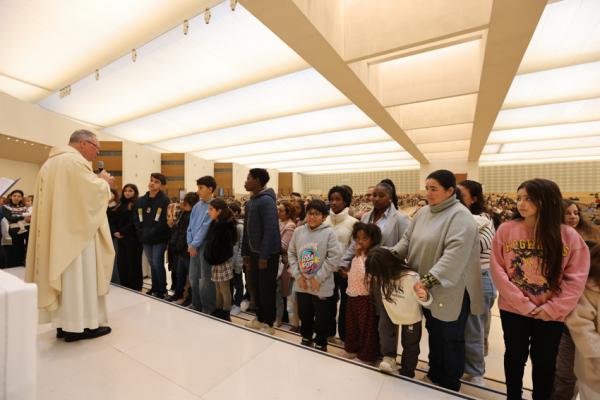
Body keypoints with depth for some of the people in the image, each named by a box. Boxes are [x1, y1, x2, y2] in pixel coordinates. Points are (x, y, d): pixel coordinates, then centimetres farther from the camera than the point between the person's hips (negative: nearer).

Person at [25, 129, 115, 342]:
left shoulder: (51, 162, 19)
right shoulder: (75, 160, -13)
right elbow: (95, 191, -20)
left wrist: (99, 181, 17)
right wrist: (104, 181, 0)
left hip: (56, 232, 10)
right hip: (75, 231, -10)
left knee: (63, 276, 12)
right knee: (79, 277, -3)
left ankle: (64, 324, 20)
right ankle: (80, 325, 5)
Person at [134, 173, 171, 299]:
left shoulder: (165, 200, -9)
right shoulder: (140, 200, 9)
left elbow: (164, 221, -15)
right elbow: (136, 219, 9)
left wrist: (151, 233, -16)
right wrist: (141, 233, -3)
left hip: (159, 239, -6)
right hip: (145, 239, 6)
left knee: (158, 264, -3)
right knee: (152, 264, 16)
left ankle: (162, 290, 13)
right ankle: (154, 287, 29)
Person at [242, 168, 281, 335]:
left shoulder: (266, 200, -17)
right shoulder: (250, 202, 9)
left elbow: (270, 230, -22)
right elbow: (247, 229, 12)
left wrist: (264, 256, -21)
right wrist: (245, 252, 12)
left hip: (268, 254, -8)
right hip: (254, 252, 8)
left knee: (267, 289, 6)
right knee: (255, 287, 17)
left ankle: (269, 323, 23)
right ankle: (260, 318, 35)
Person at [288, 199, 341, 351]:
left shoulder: (329, 233, -13)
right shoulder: (298, 231, -1)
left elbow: (334, 258, -15)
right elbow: (291, 254, 4)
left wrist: (318, 278, -14)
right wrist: (297, 275, -5)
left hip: (322, 286, -3)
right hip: (301, 284, 4)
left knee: (321, 319, 14)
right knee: (304, 315, 22)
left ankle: (320, 344, 38)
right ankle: (306, 339, 47)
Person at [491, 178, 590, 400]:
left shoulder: (569, 236, -8)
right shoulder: (506, 229, -10)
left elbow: (576, 279, -6)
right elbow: (498, 270, -10)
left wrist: (551, 309, -13)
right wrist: (523, 304, -14)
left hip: (551, 315, 1)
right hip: (513, 310, 0)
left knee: (544, 362, 19)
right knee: (515, 357, 18)